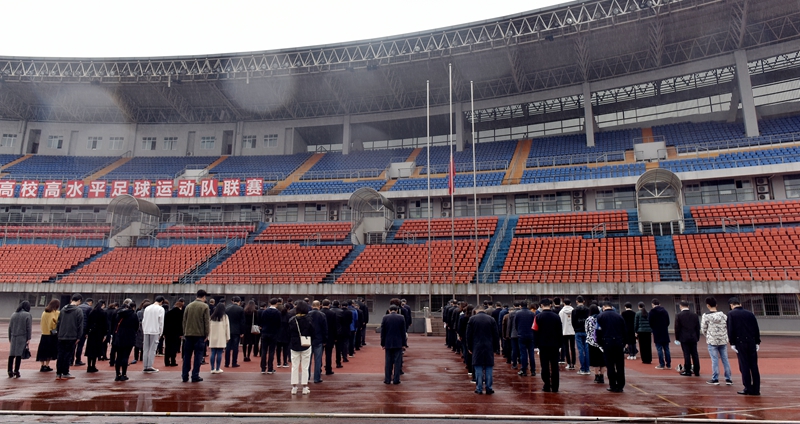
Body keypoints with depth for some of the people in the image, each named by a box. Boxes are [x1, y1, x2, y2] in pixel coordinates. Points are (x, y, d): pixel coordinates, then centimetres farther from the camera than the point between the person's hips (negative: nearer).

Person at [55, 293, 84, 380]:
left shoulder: (63, 309, 8)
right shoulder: (78, 311, -9)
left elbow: (58, 322, 11)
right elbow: (80, 325, -10)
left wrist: (58, 332, 17)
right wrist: (78, 337, -3)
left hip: (61, 337, 5)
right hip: (71, 337, -5)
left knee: (60, 355, 11)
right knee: (68, 355, 2)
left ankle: (58, 373, 14)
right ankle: (65, 373, 7)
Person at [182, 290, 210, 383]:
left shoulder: (188, 306, 8)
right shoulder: (204, 306, -5)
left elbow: (184, 321, 10)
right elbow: (207, 321, -7)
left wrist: (184, 333, 16)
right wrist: (206, 334, 0)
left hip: (188, 334, 4)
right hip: (199, 334, -4)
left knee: (187, 356, 10)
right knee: (198, 356, 1)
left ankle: (185, 376, 13)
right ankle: (195, 376, 1)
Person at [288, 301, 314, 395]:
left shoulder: (291, 320, -6)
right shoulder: (308, 320, -10)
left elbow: (289, 334, 0)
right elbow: (312, 334, -3)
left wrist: (291, 343, 12)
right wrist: (310, 342, 12)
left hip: (294, 346, 1)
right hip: (306, 346, -1)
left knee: (295, 367, 10)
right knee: (305, 367, 6)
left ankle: (294, 387, 12)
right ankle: (304, 388, 9)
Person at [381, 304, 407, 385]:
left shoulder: (385, 317, -3)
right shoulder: (401, 317, -2)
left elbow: (382, 332, -1)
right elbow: (403, 332, 0)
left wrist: (382, 343, 5)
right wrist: (403, 343, 6)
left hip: (388, 343, 0)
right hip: (398, 343, 0)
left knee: (388, 362, 7)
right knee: (397, 362, 3)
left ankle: (387, 379, 9)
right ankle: (396, 379, 4)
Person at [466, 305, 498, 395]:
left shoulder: (472, 319, 0)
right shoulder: (491, 319, 3)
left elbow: (468, 335, 1)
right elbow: (496, 336, 5)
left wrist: (470, 347, 9)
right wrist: (494, 347, 14)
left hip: (477, 347, -1)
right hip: (489, 347, 1)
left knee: (478, 368, 4)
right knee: (489, 367, 6)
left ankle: (479, 388, 5)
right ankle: (488, 388, 9)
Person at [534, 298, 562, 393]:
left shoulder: (538, 317, -7)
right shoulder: (556, 316, 0)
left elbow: (536, 331, -7)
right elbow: (560, 332, 3)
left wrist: (536, 344, 3)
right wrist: (560, 343, 11)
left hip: (543, 345, -2)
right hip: (555, 345, 2)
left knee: (545, 366, 5)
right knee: (554, 366, 8)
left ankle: (547, 386, 8)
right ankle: (555, 387, 11)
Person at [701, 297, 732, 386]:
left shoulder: (706, 316, -10)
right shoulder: (723, 315, 0)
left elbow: (703, 329, -5)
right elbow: (728, 327, 4)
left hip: (712, 341, -3)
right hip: (723, 340, 3)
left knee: (715, 360, 1)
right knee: (725, 359, 9)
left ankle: (715, 379, 6)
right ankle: (728, 379, 13)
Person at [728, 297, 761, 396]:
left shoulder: (731, 314, -2)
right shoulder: (750, 313, 10)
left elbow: (730, 330, -8)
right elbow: (756, 329, 10)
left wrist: (732, 343, -4)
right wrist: (757, 342, 14)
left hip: (740, 343, -4)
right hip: (752, 342, 4)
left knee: (744, 366, 0)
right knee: (754, 366, 8)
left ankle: (748, 388, 1)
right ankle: (756, 389, 11)